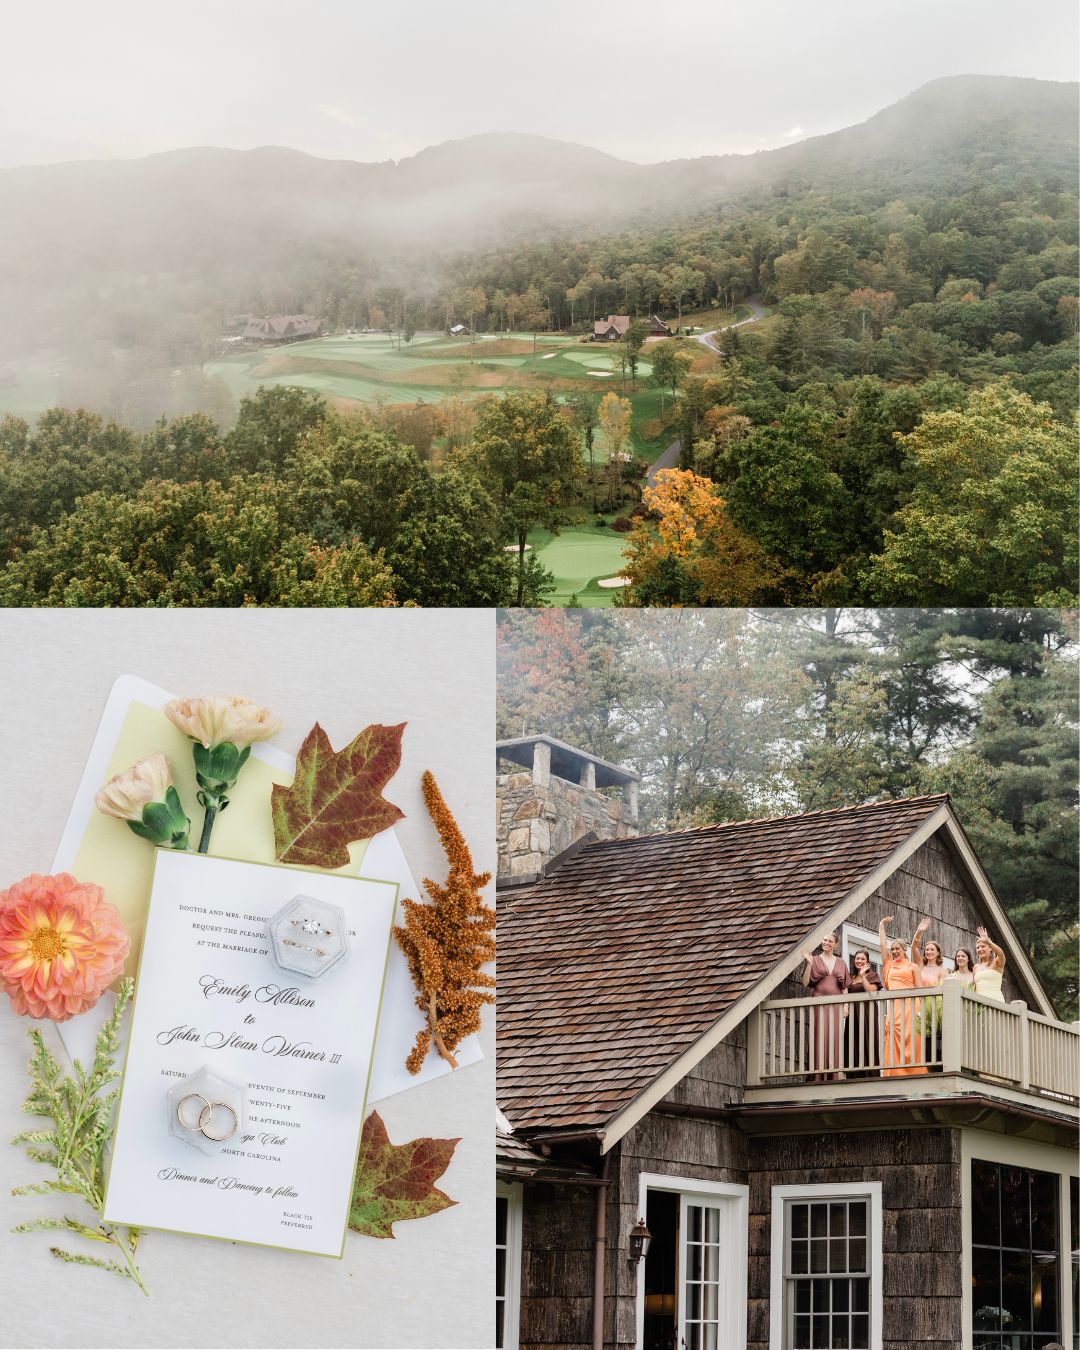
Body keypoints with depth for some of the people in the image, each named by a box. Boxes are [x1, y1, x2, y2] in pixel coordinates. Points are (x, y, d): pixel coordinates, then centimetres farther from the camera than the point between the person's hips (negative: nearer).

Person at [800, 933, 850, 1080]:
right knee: (820, 1038, -9)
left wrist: (845, 1006, 2)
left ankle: (833, 1076, -2)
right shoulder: (814, 960, 9)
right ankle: (818, 1076, -11)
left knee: (834, 1039, -3)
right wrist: (809, 964, -9)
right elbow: (805, 982, 1)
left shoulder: (840, 963, 16)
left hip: (836, 1004, 2)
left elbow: (845, 987, 14)